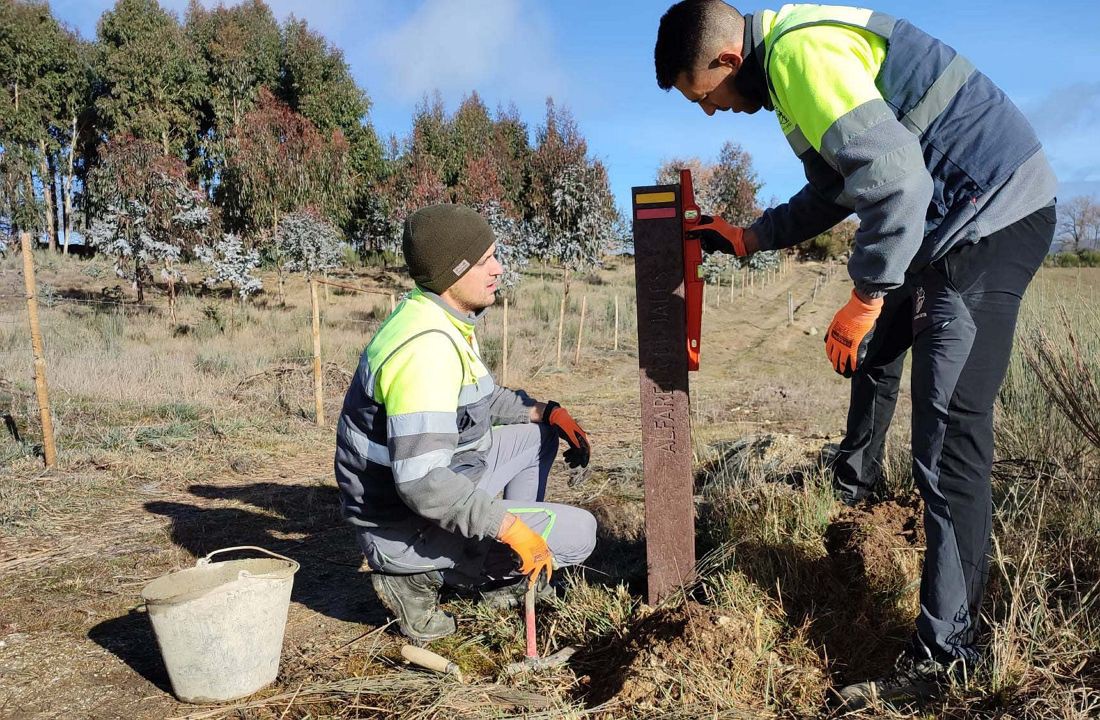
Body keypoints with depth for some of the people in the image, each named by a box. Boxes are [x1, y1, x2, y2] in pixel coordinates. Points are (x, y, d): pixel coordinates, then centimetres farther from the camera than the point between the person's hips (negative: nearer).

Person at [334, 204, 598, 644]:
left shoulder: (445, 322, 3)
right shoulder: (426, 347, -29)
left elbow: (483, 397, 19)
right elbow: (421, 483, -35)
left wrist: (547, 412, 7)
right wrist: (509, 527, -29)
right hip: (407, 525, -9)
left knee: (537, 435, 17)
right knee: (579, 533, -10)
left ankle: (501, 580, 17)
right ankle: (419, 575, -4)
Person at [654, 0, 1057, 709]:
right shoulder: (791, 61, 14)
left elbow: (894, 176, -28)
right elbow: (838, 188, 23)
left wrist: (865, 299, -22)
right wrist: (748, 237, 21)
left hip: (993, 213, -11)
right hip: (952, 217, 11)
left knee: (948, 433, -12)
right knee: (870, 344, 25)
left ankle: (944, 652, -5)